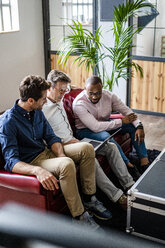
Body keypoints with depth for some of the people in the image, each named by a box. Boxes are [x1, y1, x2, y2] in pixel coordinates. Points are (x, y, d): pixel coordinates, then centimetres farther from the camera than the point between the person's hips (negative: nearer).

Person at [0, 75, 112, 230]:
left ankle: (89, 198, 0)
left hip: (47, 152, 8)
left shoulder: (37, 112, 4)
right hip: (31, 161, -8)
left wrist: (61, 155, -17)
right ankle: (79, 216, -21)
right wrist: (38, 170, -45)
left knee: (87, 148, -7)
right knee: (67, 164, -35)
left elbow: (51, 138, 5)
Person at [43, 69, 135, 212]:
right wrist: (67, 142, -18)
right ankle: (117, 196, -27)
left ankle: (129, 184, 2)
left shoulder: (59, 101, 12)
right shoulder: (42, 108, -15)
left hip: (71, 140, 10)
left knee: (111, 147, -1)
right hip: (61, 146, -9)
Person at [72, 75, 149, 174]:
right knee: (105, 136, -38)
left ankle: (144, 161, -13)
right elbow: (96, 127, -33)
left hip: (105, 124, 6)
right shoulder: (78, 103, -28)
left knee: (133, 125, -10)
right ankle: (128, 165, -28)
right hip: (86, 130, -6)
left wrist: (139, 126, -25)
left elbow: (127, 111, -6)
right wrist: (121, 121, -28)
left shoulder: (108, 95, -12)